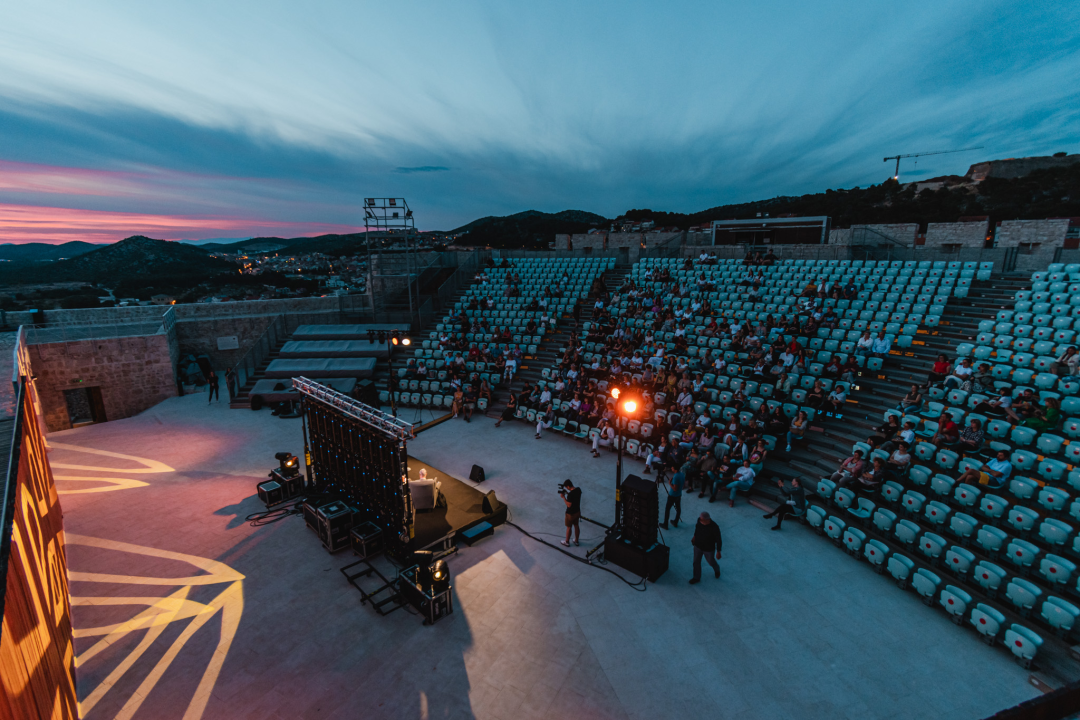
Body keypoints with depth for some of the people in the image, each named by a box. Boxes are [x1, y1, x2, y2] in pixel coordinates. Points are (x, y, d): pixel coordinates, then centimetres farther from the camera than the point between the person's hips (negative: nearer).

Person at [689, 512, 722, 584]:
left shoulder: (714, 528, -37)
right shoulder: (699, 520, -23)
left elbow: (719, 540, -21)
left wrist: (718, 552, -11)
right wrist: (694, 536, 16)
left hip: (708, 549, -4)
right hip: (698, 546, 4)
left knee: (710, 561, 24)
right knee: (696, 562, 18)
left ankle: (717, 570, 59)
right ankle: (696, 578, 43)